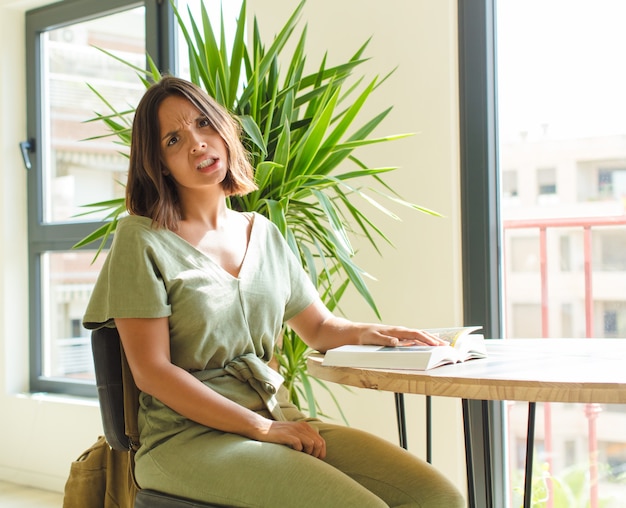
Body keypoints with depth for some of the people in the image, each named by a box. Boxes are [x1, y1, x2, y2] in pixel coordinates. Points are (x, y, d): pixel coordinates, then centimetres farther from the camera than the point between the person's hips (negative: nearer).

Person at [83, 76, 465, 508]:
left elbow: (319, 327, 23)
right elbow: (152, 372, -9)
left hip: (279, 419, 6)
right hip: (188, 436, -5)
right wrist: (260, 427, -14)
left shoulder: (264, 234, 14)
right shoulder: (142, 240, -3)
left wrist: (364, 332, 0)